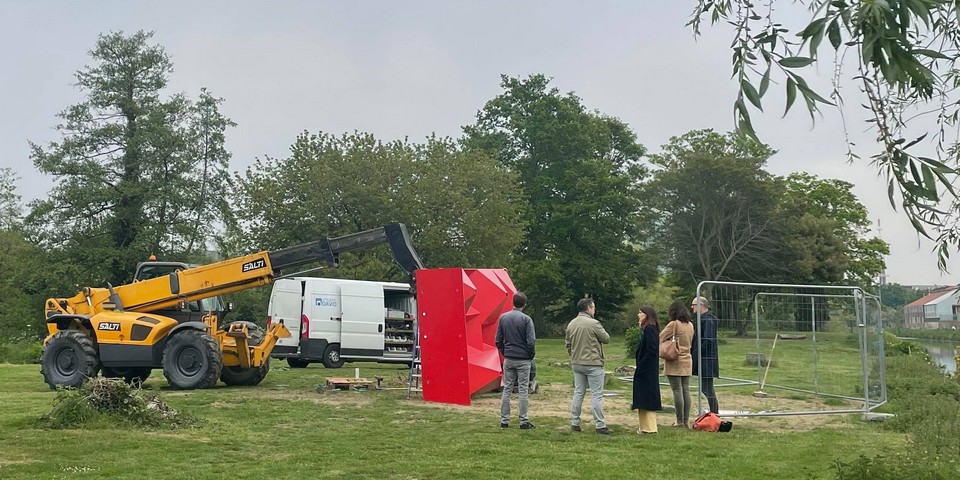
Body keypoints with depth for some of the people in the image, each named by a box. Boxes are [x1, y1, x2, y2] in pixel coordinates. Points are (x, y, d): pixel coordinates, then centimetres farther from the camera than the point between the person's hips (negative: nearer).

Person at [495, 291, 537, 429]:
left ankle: (504, 420, 10)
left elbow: (498, 340, 4)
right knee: (523, 390, 2)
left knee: (507, 389, 9)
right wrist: (531, 356, 2)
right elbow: (531, 341, -13)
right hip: (523, 360, -4)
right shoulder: (526, 319, -11)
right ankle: (524, 421, 4)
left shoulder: (503, 317, 2)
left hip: (508, 359, 4)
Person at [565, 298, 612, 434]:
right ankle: (600, 425, 0)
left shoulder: (571, 324, 6)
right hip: (593, 364, -7)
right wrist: (600, 332, 12)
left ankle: (575, 423, 15)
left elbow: (568, 343, 12)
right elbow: (606, 339, -6)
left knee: (578, 393, 13)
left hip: (576, 364, 7)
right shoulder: (593, 323, -15)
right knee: (596, 395, -2)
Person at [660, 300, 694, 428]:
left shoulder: (673, 324, -11)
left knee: (677, 391, -4)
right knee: (686, 390, 8)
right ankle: (686, 421, 10)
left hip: (674, 362, -6)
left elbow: (660, 338, -7)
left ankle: (680, 421, -2)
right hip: (687, 361, 6)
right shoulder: (690, 325, 9)